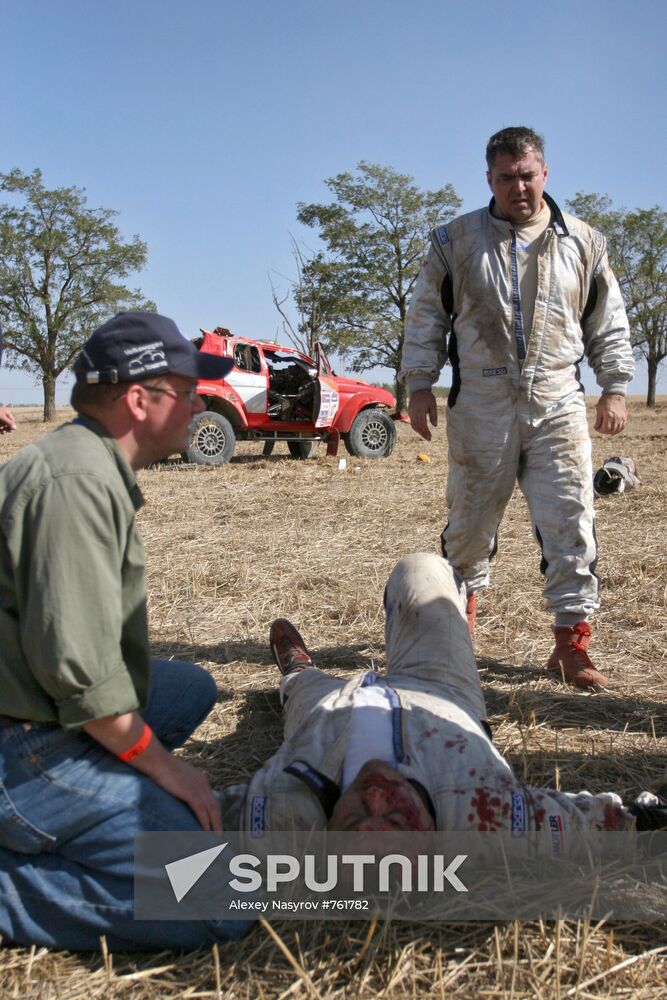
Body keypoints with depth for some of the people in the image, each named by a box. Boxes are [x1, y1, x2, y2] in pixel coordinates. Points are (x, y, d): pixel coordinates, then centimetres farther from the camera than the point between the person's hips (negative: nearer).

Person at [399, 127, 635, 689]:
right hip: (481, 406, 0)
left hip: (558, 405, 1)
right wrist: (420, 384, 1)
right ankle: (463, 603, 34)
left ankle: (571, 645, 4)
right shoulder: (456, 241, 6)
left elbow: (609, 324, 14)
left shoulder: (583, 243, 10)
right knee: (471, 518, 8)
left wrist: (615, 387, 8)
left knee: (572, 523, -5)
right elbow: (426, 319, 8)